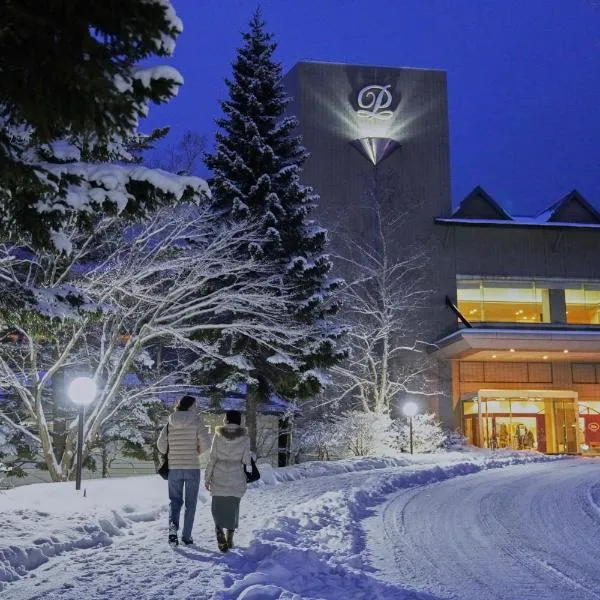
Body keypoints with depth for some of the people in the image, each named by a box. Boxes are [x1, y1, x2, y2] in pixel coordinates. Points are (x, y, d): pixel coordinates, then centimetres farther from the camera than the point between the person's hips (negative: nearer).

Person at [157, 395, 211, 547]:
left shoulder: (170, 423, 1)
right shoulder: (196, 421, -8)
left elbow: (161, 444, 1)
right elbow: (205, 443, -15)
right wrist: (198, 451, 6)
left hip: (174, 468, 2)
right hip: (192, 467, -2)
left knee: (175, 500, 14)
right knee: (190, 503, 10)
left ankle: (173, 525, -12)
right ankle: (186, 536, 12)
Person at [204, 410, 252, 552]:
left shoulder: (218, 436, -5)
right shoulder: (244, 438, -6)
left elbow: (212, 458, -3)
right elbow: (246, 460, -7)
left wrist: (207, 477, 4)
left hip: (219, 477, -1)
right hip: (236, 478, 1)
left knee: (217, 507, 8)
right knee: (233, 507, 16)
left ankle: (220, 533, -13)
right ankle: (230, 538, 20)